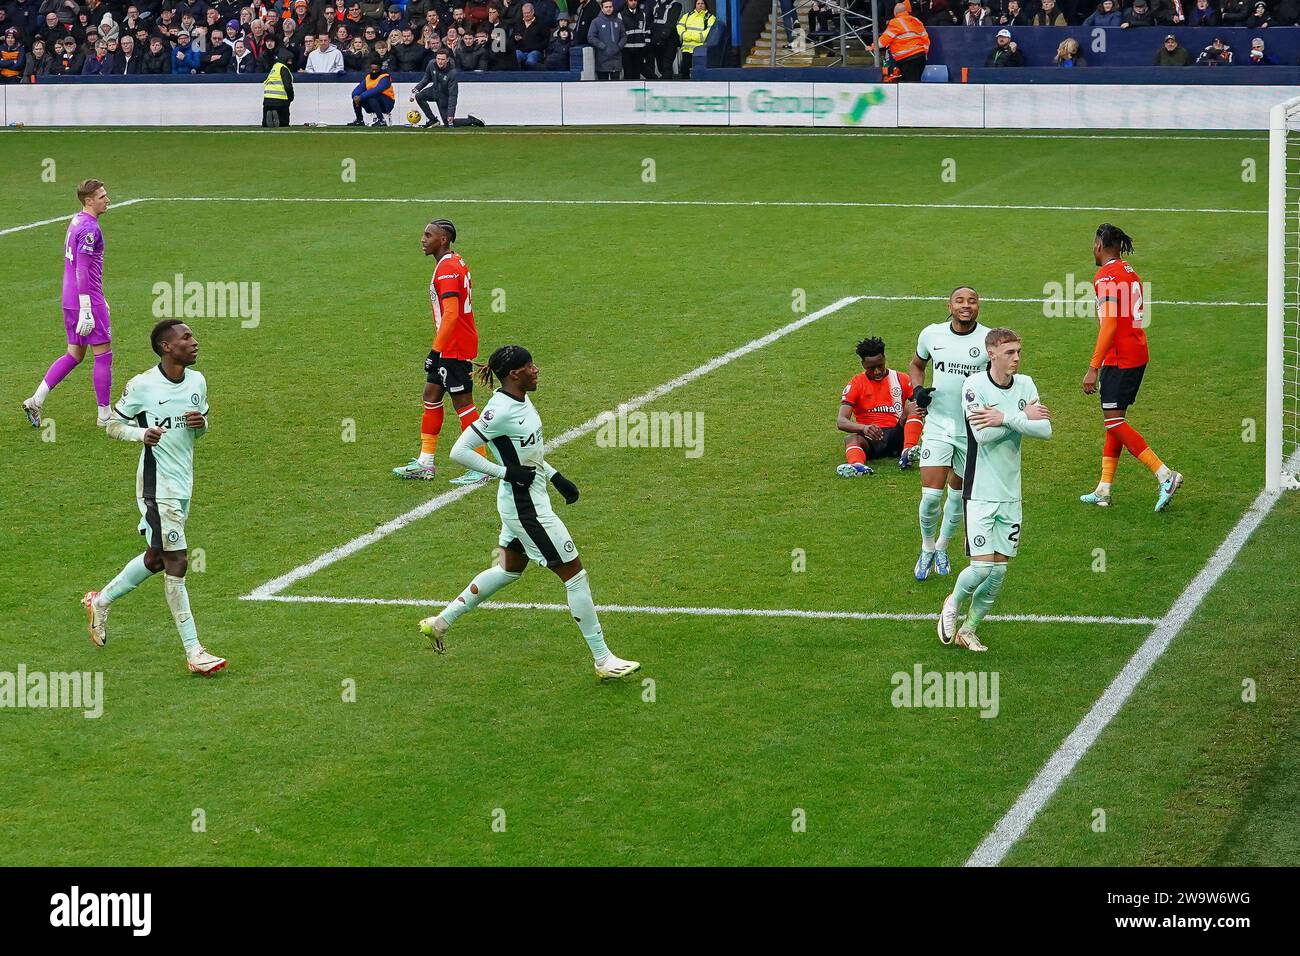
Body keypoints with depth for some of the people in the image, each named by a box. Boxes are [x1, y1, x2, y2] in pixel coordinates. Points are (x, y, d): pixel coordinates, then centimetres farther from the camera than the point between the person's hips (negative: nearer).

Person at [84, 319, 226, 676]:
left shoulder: (197, 380, 6)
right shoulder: (142, 385, -13)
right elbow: (113, 426, -4)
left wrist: (200, 423, -6)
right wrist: (141, 433, -24)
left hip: (183, 483, 8)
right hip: (157, 484, -8)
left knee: (156, 558, 18)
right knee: (176, 561, -10)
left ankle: (101, 601, 42)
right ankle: (193, 652, -7)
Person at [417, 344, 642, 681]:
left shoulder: (521, 400, 4)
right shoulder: (500, 410, -24)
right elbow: (459, 452, -24)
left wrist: (556, 477, 13)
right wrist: (507, 471, -22)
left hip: (528, 500, 10)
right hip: (527, 508, -10)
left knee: (509, 570, 25)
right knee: (575, 575, -3)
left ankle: (440, 622, 35)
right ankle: (603, 660, 6)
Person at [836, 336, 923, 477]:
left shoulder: (901, 379, 10)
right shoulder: (856, 384, 5)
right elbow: (841, 421, -6)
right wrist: (863, 428, -27)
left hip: (897, 436, 1)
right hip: (869, 438, -1)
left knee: (914, 407, -21)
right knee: (851, 439, -33)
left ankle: (907, 453, -41)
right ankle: (858, 466, -66)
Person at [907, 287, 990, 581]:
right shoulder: (931, 334, -2)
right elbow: (916, 365, 17)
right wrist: (918, 389, -3)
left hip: (973, 429, 0)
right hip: (938, 425, 0)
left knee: (959, 493, 14)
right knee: (931, 494, -11)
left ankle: (941, 546, 38)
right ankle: (927, 549, 14)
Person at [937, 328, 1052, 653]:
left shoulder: (1025, 385, 4)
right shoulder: (974, 385, -11)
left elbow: (1045, 430, -8)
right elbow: (982, 434, -23)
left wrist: (1005, 418, -19)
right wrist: (1022, 417, -16)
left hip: (1011, 494, 5)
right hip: (980, 492, -5)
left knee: (999, 569, 5)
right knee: (982, 566, -11)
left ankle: (969, 629, 22)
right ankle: (953, 603, 20)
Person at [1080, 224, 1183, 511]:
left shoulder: (1106, 277, -13)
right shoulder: (1130, 273, 15)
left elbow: (1109, 325, -20)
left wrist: (1093, 368, -20)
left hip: (1119, 358, -10)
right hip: (1138, 355, 10)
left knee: (1114, 421, -7)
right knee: (1115, 420, 12)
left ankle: (1165, 475, -13)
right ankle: (1103, 490, 14)